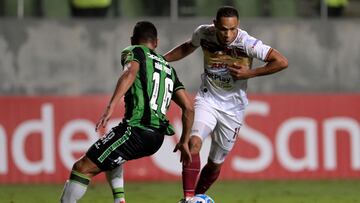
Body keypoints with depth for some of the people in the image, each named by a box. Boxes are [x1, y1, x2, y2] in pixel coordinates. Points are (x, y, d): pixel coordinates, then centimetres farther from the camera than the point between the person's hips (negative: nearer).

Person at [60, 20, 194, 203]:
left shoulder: (133, 52, 8)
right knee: (110, 155, 35)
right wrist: (184, 142, 27)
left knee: (82, 168, -7)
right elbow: (188, 108, 20)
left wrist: (110, 107, -28)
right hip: (158, 137, 7)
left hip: (136, 130, -7)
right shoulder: (168, 68, 26)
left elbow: (130, 73, -17)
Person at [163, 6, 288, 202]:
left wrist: (249, 73, -22)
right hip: (207, 99, 1)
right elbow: (188, 47, 14)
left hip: (233, 107, -1)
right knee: (194, 142, -26)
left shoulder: (247, 43, -22)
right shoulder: (203, 33, -11)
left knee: (215, 163, 7)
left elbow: (282, 62, -20)